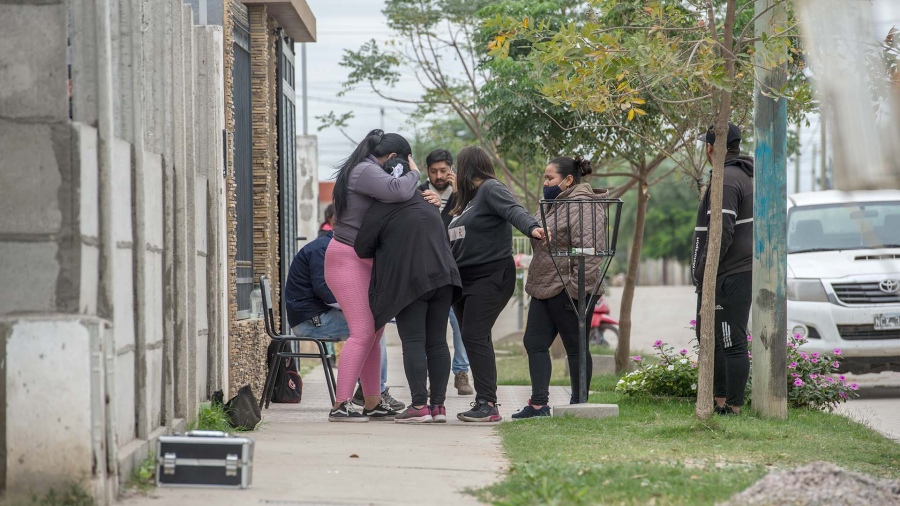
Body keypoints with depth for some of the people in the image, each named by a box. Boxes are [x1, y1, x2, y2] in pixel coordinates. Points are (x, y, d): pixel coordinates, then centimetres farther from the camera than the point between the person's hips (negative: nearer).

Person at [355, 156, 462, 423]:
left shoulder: (383, 209, -4)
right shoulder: (429, 207, 18)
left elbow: (362, 248, -3)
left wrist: (380, 252, 18)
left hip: (409, 279, -6)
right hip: (443, 277, 6)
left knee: (413, 342, -6)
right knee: (437, 342, 7)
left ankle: (419, 406, -12)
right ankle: (438, 405, 6)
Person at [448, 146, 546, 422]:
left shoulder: (491, 189, -8)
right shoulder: (467, 199, 18)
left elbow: (514, 210, -26)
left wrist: (531, 228, -44)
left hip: (491, 277, -9)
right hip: (466, 279, 9)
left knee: (475, 337, -17)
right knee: (472, 339, 8)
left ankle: (488, 404, -20)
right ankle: (484, 402, 13)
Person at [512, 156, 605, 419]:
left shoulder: (582, 206, -15)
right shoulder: (552, 204, 17)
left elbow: (589, 249, -23)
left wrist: (578, 288, -25)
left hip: (568, 291, -10)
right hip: (544, 289, 10)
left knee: (575, 348, -1)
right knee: (535, 343, 5)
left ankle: (579, 405, 7)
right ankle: (538, 404, 6)